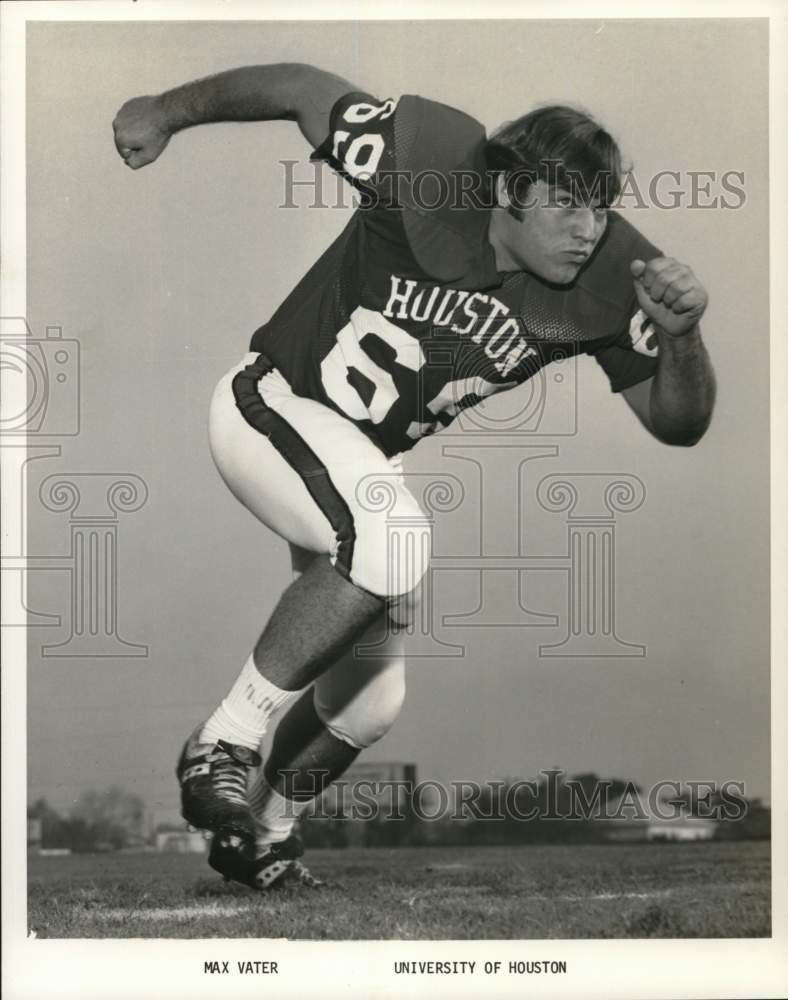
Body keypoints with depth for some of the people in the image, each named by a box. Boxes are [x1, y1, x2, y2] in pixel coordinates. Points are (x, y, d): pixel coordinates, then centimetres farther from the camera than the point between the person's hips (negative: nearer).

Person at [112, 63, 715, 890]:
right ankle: (224, 745, -24)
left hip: (371, 463, 6)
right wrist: (168, 113, 1)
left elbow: (675, 421, -10)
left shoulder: (606, 283, -15)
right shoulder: (426, 167, -27)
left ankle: (264, 836, 37)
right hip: (272, 407, -6)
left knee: (366, 703, 11)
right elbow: (304, 89, -12)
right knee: (392, 535, -36)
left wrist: (680, 334, -31)